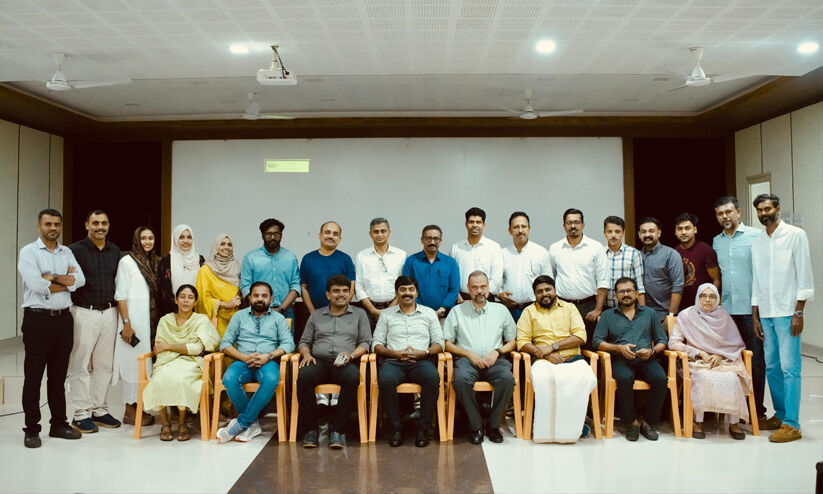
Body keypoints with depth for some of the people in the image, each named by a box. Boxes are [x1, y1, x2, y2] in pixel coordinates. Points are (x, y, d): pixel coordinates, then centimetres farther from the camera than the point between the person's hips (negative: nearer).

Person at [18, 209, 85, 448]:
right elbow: (37, 285, -17)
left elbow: (80, 280, -3)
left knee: (59, 375, 12)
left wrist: (52, 277, -13)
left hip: (63, 318, 5)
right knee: (33, 376, 4)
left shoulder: (67, 253, 11)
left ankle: (59, 424, 21)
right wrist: (67, 281, -7)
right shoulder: (28, 252, -3)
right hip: (38, 319, -4)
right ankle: (31, 429, 12)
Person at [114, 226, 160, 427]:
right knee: (133, 361, -4)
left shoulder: (156, 262, 14)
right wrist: (126, 323, -15)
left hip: (153, 320, 6)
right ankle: (130, 411, 4)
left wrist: (160, 320, 10)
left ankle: (141, 406, 16)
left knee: (147, 362, 7)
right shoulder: (127, 261, -4)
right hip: (134, 320, -6)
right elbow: (121, 295, -8)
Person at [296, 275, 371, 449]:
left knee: (352, 377, -37)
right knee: (304, 376, -33)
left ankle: (337, 429, -25)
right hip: (319, 361, 1)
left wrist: (351, 355, -9)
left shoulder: (359, 314, 18)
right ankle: (310, 429, -22)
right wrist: (306, 354, -2)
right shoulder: (316, 315, 23)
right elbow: (304, 342, 20)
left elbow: (366, 343, 10)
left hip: (345, 363, -1)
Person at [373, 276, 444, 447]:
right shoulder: (386, 314, 17)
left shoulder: (428, 313, 17)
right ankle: (395, 427, -18)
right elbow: (376, 344, 9)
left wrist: (424, 352, -9)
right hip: (393, 361, 0)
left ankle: (423, 427, -20)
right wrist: (395, 353, -8)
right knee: (386, 380, -35)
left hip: (420, 361, 0)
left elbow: (439, 343, 11)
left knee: (432, 378, -34)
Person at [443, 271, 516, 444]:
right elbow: (448, 343, 9)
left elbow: (511, 342, 18)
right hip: (467, 359, -1)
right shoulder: (457, 311, 14)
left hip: (494, 359, 1)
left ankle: (493, 424, -12)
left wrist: (497, 351, -2)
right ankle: (476, 425, -17)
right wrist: (470, 354, -5)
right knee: (460, 379, -34)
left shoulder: (501, 310, 18)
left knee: (507, 378, -31)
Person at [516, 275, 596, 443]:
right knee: (542, 379, -37)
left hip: (572, 359, 1)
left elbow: (580, 336, 4)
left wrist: (553, 347, -7)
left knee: (586, 378, -32)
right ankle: (546, 428, -20)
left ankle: (573, 424, -14)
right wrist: (544, 354, -11)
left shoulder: (569, 308, 18)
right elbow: (522, 342, 5)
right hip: (543, 361, -1)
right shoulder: (529, 311, 16)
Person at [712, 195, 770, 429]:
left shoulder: (756, 236, -2)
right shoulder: (716, 242, 13)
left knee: (755, 361, 1)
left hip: (750, 309, -4)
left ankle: (757, 411, 10)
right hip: (725, 310, 5)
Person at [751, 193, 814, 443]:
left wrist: (798, 313, -12)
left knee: (789, 368, -7)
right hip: (765, 313, 6)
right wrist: (755, 315, 12)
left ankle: (792, 424, -3)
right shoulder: (757, 242, 13)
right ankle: (780, 414, 21)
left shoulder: (795, 235, -2)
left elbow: (804, 276, -6)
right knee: (772, 367, 9)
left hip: (787, 312, -6)